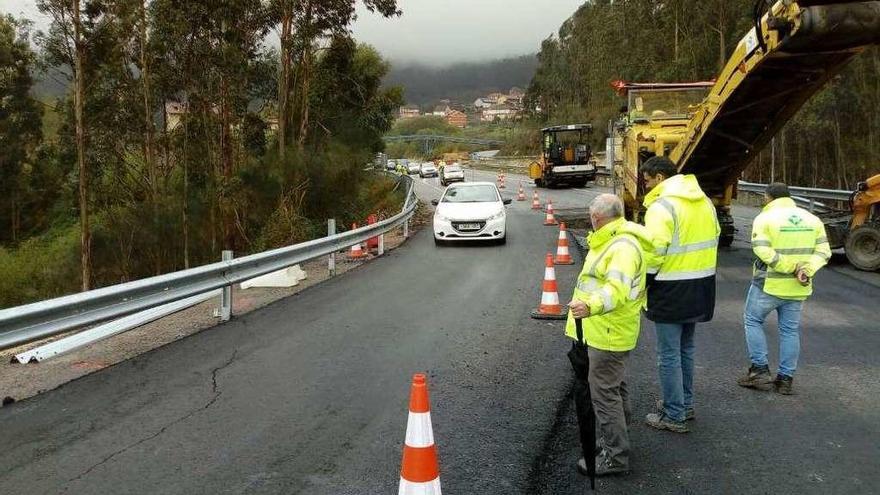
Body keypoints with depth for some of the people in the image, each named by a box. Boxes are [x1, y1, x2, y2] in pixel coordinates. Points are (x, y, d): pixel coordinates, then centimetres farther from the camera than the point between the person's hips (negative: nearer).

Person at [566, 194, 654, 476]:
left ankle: (616, 457, 5)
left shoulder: (623, 247, -22)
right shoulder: (611, 241, 13)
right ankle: (615, 442, 35)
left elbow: (617, 289, -38)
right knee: (613, 388, 21)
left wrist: (590, 306, -55)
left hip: (609, 333, -11)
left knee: (605, 392, -5)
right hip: (604, 331, 11)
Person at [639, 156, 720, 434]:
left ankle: (674, 416, 9)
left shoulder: (662, 206, -17)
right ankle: (684, 403, 34)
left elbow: (654, 253, -21)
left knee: (669, 355, 2)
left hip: (671, 291, -8)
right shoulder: (704, 202, 9)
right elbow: (714, 238, 15)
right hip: (701, 289, 9)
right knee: (686, 349, 22)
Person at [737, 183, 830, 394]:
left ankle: (760, 369, 9)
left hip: (769, 284, -5)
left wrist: (791, 268, -19)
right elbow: (823, 251, 0)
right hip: (798, 288, 5)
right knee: (790, 330, 12)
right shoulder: (812, 219, 7)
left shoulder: (765, 218, -9)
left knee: (752, 320, 13)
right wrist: (806, 270, -12)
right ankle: (785, 379, 16)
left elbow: (763, 251, -21)